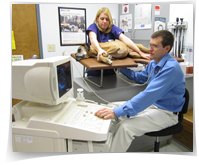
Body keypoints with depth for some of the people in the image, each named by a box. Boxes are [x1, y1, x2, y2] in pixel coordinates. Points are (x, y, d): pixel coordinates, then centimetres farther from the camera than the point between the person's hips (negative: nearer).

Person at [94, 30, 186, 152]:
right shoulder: (153, 63, 5)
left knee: (125, 127, -28)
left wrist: (117, 112, -39)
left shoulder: (171, 68, -25)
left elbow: (149, 95, -35)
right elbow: (140, 77, 24)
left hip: (166, 113, -8)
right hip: (151, 104, 9)